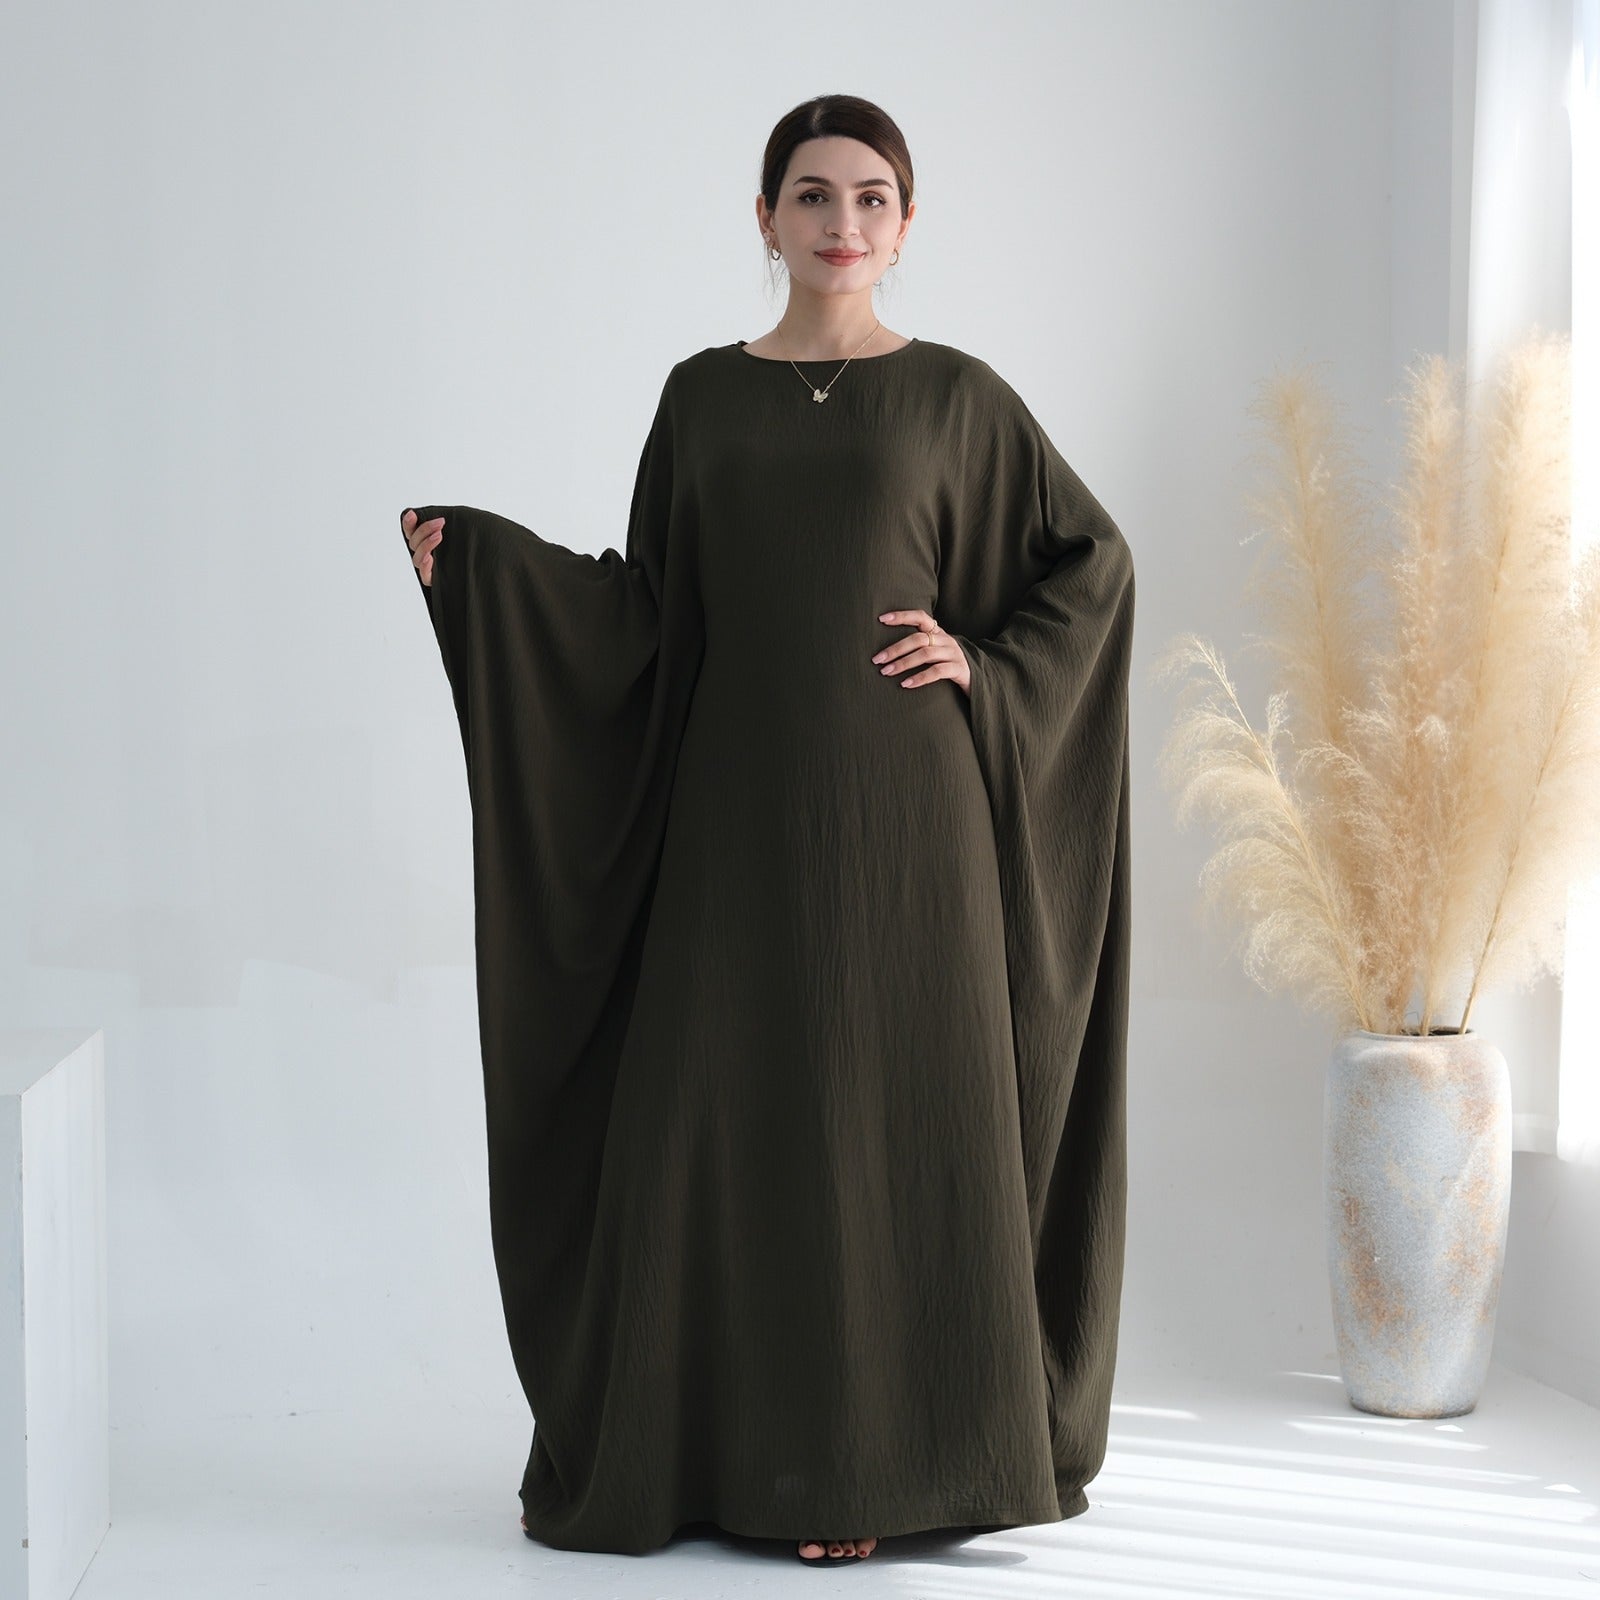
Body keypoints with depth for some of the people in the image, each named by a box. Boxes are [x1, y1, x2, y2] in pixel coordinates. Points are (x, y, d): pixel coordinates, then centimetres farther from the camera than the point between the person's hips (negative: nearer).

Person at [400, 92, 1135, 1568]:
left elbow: (1094, 560, 9)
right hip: (741, 810, 2)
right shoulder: (703, 396, 9)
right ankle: (730, 1443, 17)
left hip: (898, 809, -2)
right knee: (722, 1115, 4)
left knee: (897, 1116, 0)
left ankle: (878, 1457, 11)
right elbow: (648, 612, 9)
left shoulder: (955, 394, 3)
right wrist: (478, 560, -1)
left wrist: (986, 665, -5)